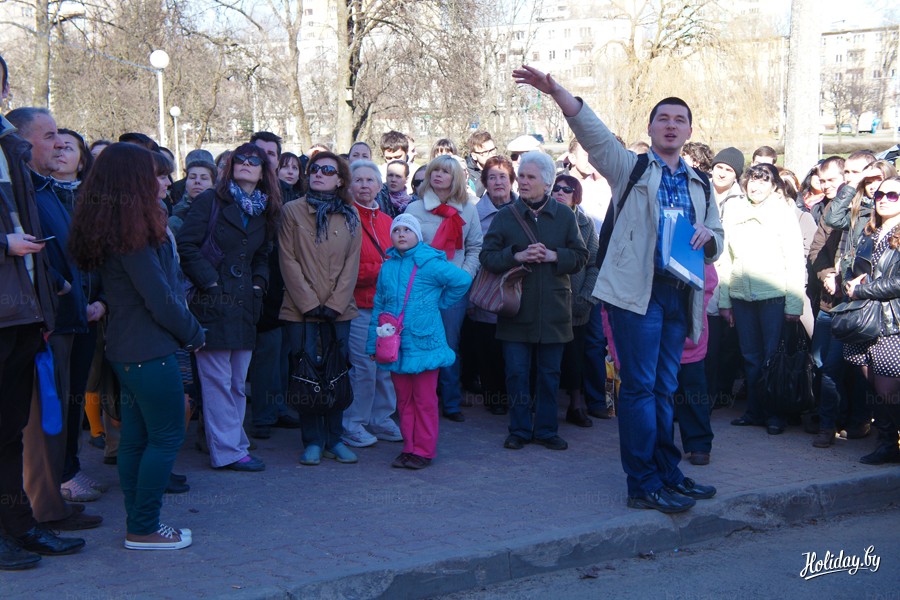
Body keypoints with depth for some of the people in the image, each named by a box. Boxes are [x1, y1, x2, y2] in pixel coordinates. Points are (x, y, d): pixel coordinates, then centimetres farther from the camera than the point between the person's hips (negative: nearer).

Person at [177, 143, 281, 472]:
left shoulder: (264, 211, 16)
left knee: (239, 382, 10)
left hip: (245, 305, 6)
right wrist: (210, 281, -13)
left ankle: (234, 445, 18)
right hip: (214, 304, -6)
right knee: (218, 380, -3)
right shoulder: (211, 200, -1)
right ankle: (227, 450, 1)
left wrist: (259, 282, 6)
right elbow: (186, 244, -7)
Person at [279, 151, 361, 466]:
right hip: (301, 310, -2)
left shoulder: (350, 215, 8)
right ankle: (312, 441, 11)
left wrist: (334, 303, -8)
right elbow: (288, 261, -3)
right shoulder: (293, 211, 2)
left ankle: (334, 439, 16)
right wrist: (309, 303, -11)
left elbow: (352, 263, 4)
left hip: (339, 310, 2)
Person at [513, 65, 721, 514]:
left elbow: (718, 238, 21)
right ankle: (644, 484, -1)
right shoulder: (631, 168, 5)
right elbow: (594, 133, -10)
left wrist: (708, 236, -5)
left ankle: (667, 473, 22)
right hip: (637, 289, -5)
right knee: (640, 386, -5)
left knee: (664, 389, 13)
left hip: (679, 294, 5)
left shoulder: (699, 185, 19)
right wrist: (557, 93, -25)